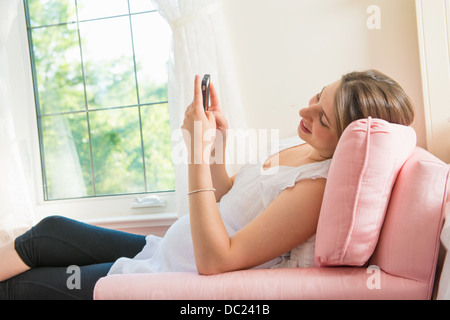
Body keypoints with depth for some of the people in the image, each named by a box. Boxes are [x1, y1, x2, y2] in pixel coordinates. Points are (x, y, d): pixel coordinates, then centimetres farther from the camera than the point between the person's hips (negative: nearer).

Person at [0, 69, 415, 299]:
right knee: (48, 231, 16)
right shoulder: (301, 149, 0)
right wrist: (218, 145, -5)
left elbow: (215, 262, -30)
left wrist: (199, 154, -30)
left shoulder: (319, 186, -28)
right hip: (163, 250, 9)